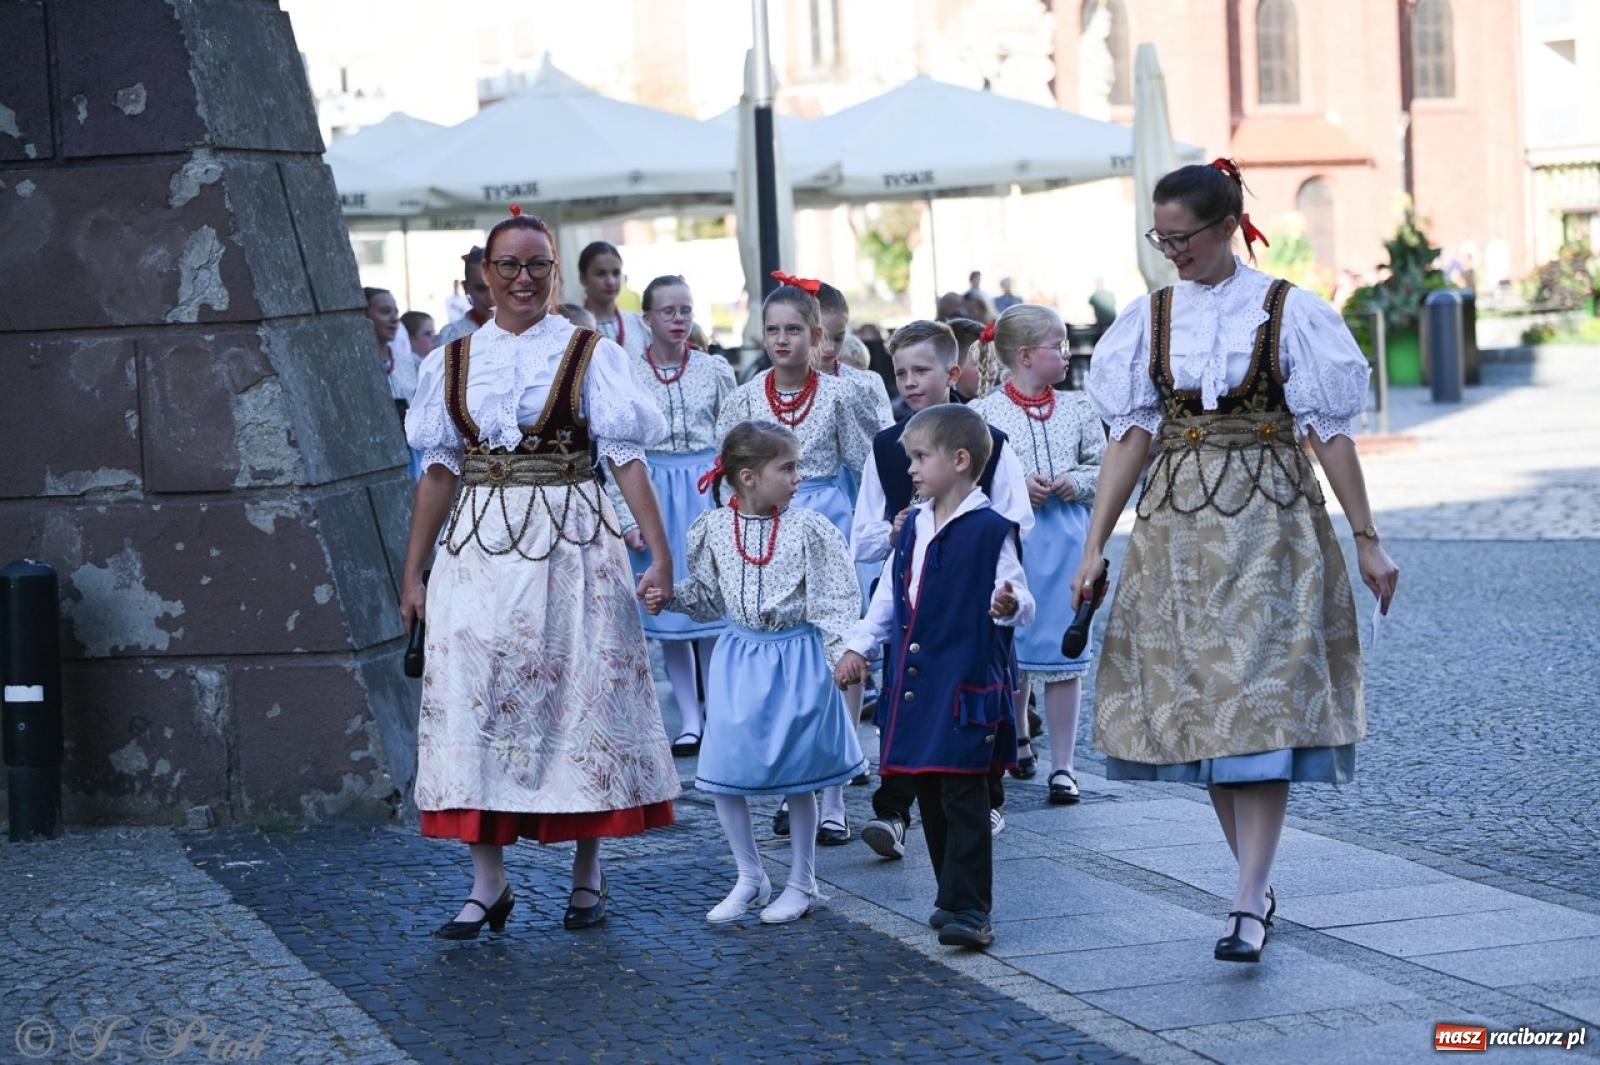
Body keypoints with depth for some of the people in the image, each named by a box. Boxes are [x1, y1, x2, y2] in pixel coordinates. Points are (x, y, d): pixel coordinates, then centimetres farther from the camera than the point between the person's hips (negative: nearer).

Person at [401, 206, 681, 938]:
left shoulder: (588, 353, 1)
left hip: (572, 544, -2)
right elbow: (440, 469, 12)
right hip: (479, 548, 2)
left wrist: (659, 552, -12)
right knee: (474, 699, -4)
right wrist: (412, 572, 10)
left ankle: (587, 871, 16)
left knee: (579, 694, 2)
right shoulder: (456, 361, 9)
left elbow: (626, 458, -4)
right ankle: (488, 883, 2)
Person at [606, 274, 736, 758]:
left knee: (713, 606, 0)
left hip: (706, 492, 0)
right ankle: (689, 720, 11)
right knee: (668, 608, 4)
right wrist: (627, 519, -4)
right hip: (652, 495, 0)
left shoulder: (715, 370, 2)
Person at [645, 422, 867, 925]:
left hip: (797, 655, -3)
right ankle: (750, 878, 20)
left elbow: (834, 599, -8)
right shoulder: (713, 528, -2)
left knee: (796, 774, 5)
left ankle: (801, 884, 20)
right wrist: (669, 596, -5)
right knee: (721, 771, 2)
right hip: (739, 655, 3)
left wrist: (844, 655, -17)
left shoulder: (808, 528, -9)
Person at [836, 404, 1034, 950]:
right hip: (916, 680, 7)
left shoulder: (992, 530, -8)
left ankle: (969, 909, -5)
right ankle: (953, 896, 22)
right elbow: (889, 596, 21)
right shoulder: (912, 528, 14)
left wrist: (1009, 607, -30)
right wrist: (859, 645, 16)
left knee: (963, 798, -7)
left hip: (968, 682, -7)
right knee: (929, 795, 11)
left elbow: (1017, 596, -8)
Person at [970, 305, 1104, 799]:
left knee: (1062, 651, -1)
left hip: (1064, 538, 1)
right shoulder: (984, 411, -3)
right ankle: (1017, 738, 35)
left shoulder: (1076, 408, 5)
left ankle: (1062, 764, 5)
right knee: (1010, 649, 12)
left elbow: (1104, 466, 10)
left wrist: (1076, 482, -9)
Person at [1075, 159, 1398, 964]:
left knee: (1258, 701, -10)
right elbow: (1131, 436, 6)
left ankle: (1247, 905, -13)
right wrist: (1094, 548, 1)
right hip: (1177, 526, 4)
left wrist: (1367, 541, -2)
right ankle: (1257, 884, 16)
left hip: (1269, 520, -4)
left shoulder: (1286, 313, -2)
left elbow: (1329, 433, -2)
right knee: (1199, 705, 4)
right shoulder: (1150, 318, 7)